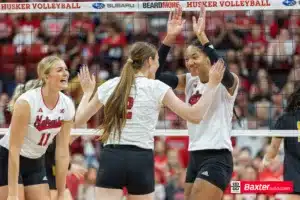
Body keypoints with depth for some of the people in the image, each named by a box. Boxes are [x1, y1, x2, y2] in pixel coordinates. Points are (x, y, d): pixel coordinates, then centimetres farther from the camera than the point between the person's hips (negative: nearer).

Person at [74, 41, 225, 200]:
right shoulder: (156, 88, -1)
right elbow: (195, 115, -3)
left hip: (111, 157, 2)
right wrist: (213, 84, 6)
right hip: (141, 160, -2)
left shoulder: (109, 86, 8)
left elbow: (78, 119, 16)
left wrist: (87, 92, 33)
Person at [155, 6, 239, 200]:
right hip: (195, 157, 8)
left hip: (217, 159, -8)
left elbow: (223, 71, -31)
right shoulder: (189, 82, 11)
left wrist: (201, 36, -34)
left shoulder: (228, 82, -7)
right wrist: (170, 37, -11)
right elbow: (157, 74, -1)